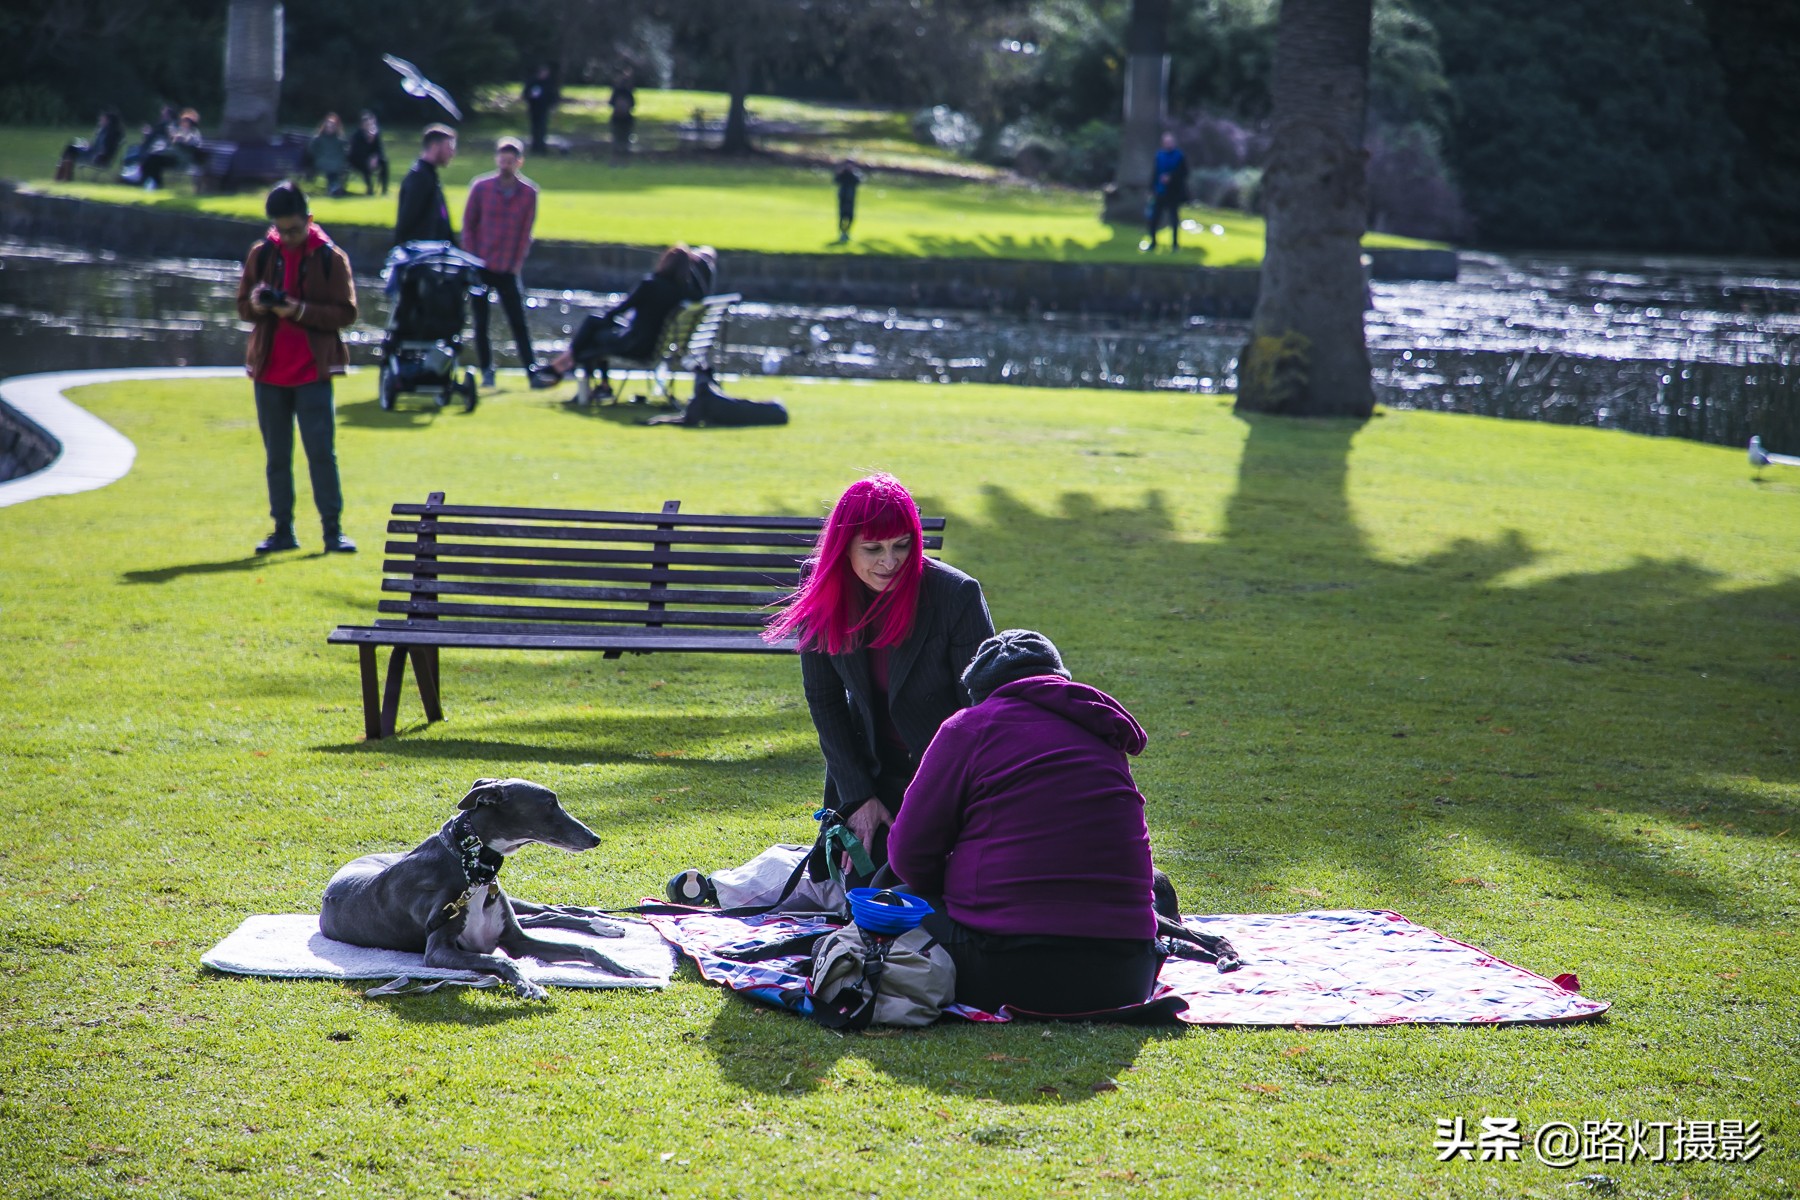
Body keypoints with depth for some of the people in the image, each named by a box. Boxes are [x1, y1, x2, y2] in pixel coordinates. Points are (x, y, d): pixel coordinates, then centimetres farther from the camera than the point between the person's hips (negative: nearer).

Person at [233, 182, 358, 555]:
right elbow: (242, 305, 12)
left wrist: (302, 311, -20)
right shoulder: (260, 254, 6)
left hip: (312, 371, -3)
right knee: (276, 456, 7)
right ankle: (283, 530, 14)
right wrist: (256, 305, -12)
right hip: (269, 370, 3)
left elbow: (346, 313, -6)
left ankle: (333, 530, -1)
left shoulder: (331, 257, -2)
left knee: (321, 451, -6)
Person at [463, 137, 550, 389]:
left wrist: (518, 262, -3)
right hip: (481, 268, 0)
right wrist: (471, 258, -3)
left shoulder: (529, 192, 0)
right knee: (481, 323, 4)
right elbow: (468, 224, 3)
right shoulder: (481, 187, -1)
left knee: (519, 323, -3)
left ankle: (533, 372, -5)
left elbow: (526, 231, 3)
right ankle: (487, 372, 11)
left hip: (508, 270, 0)